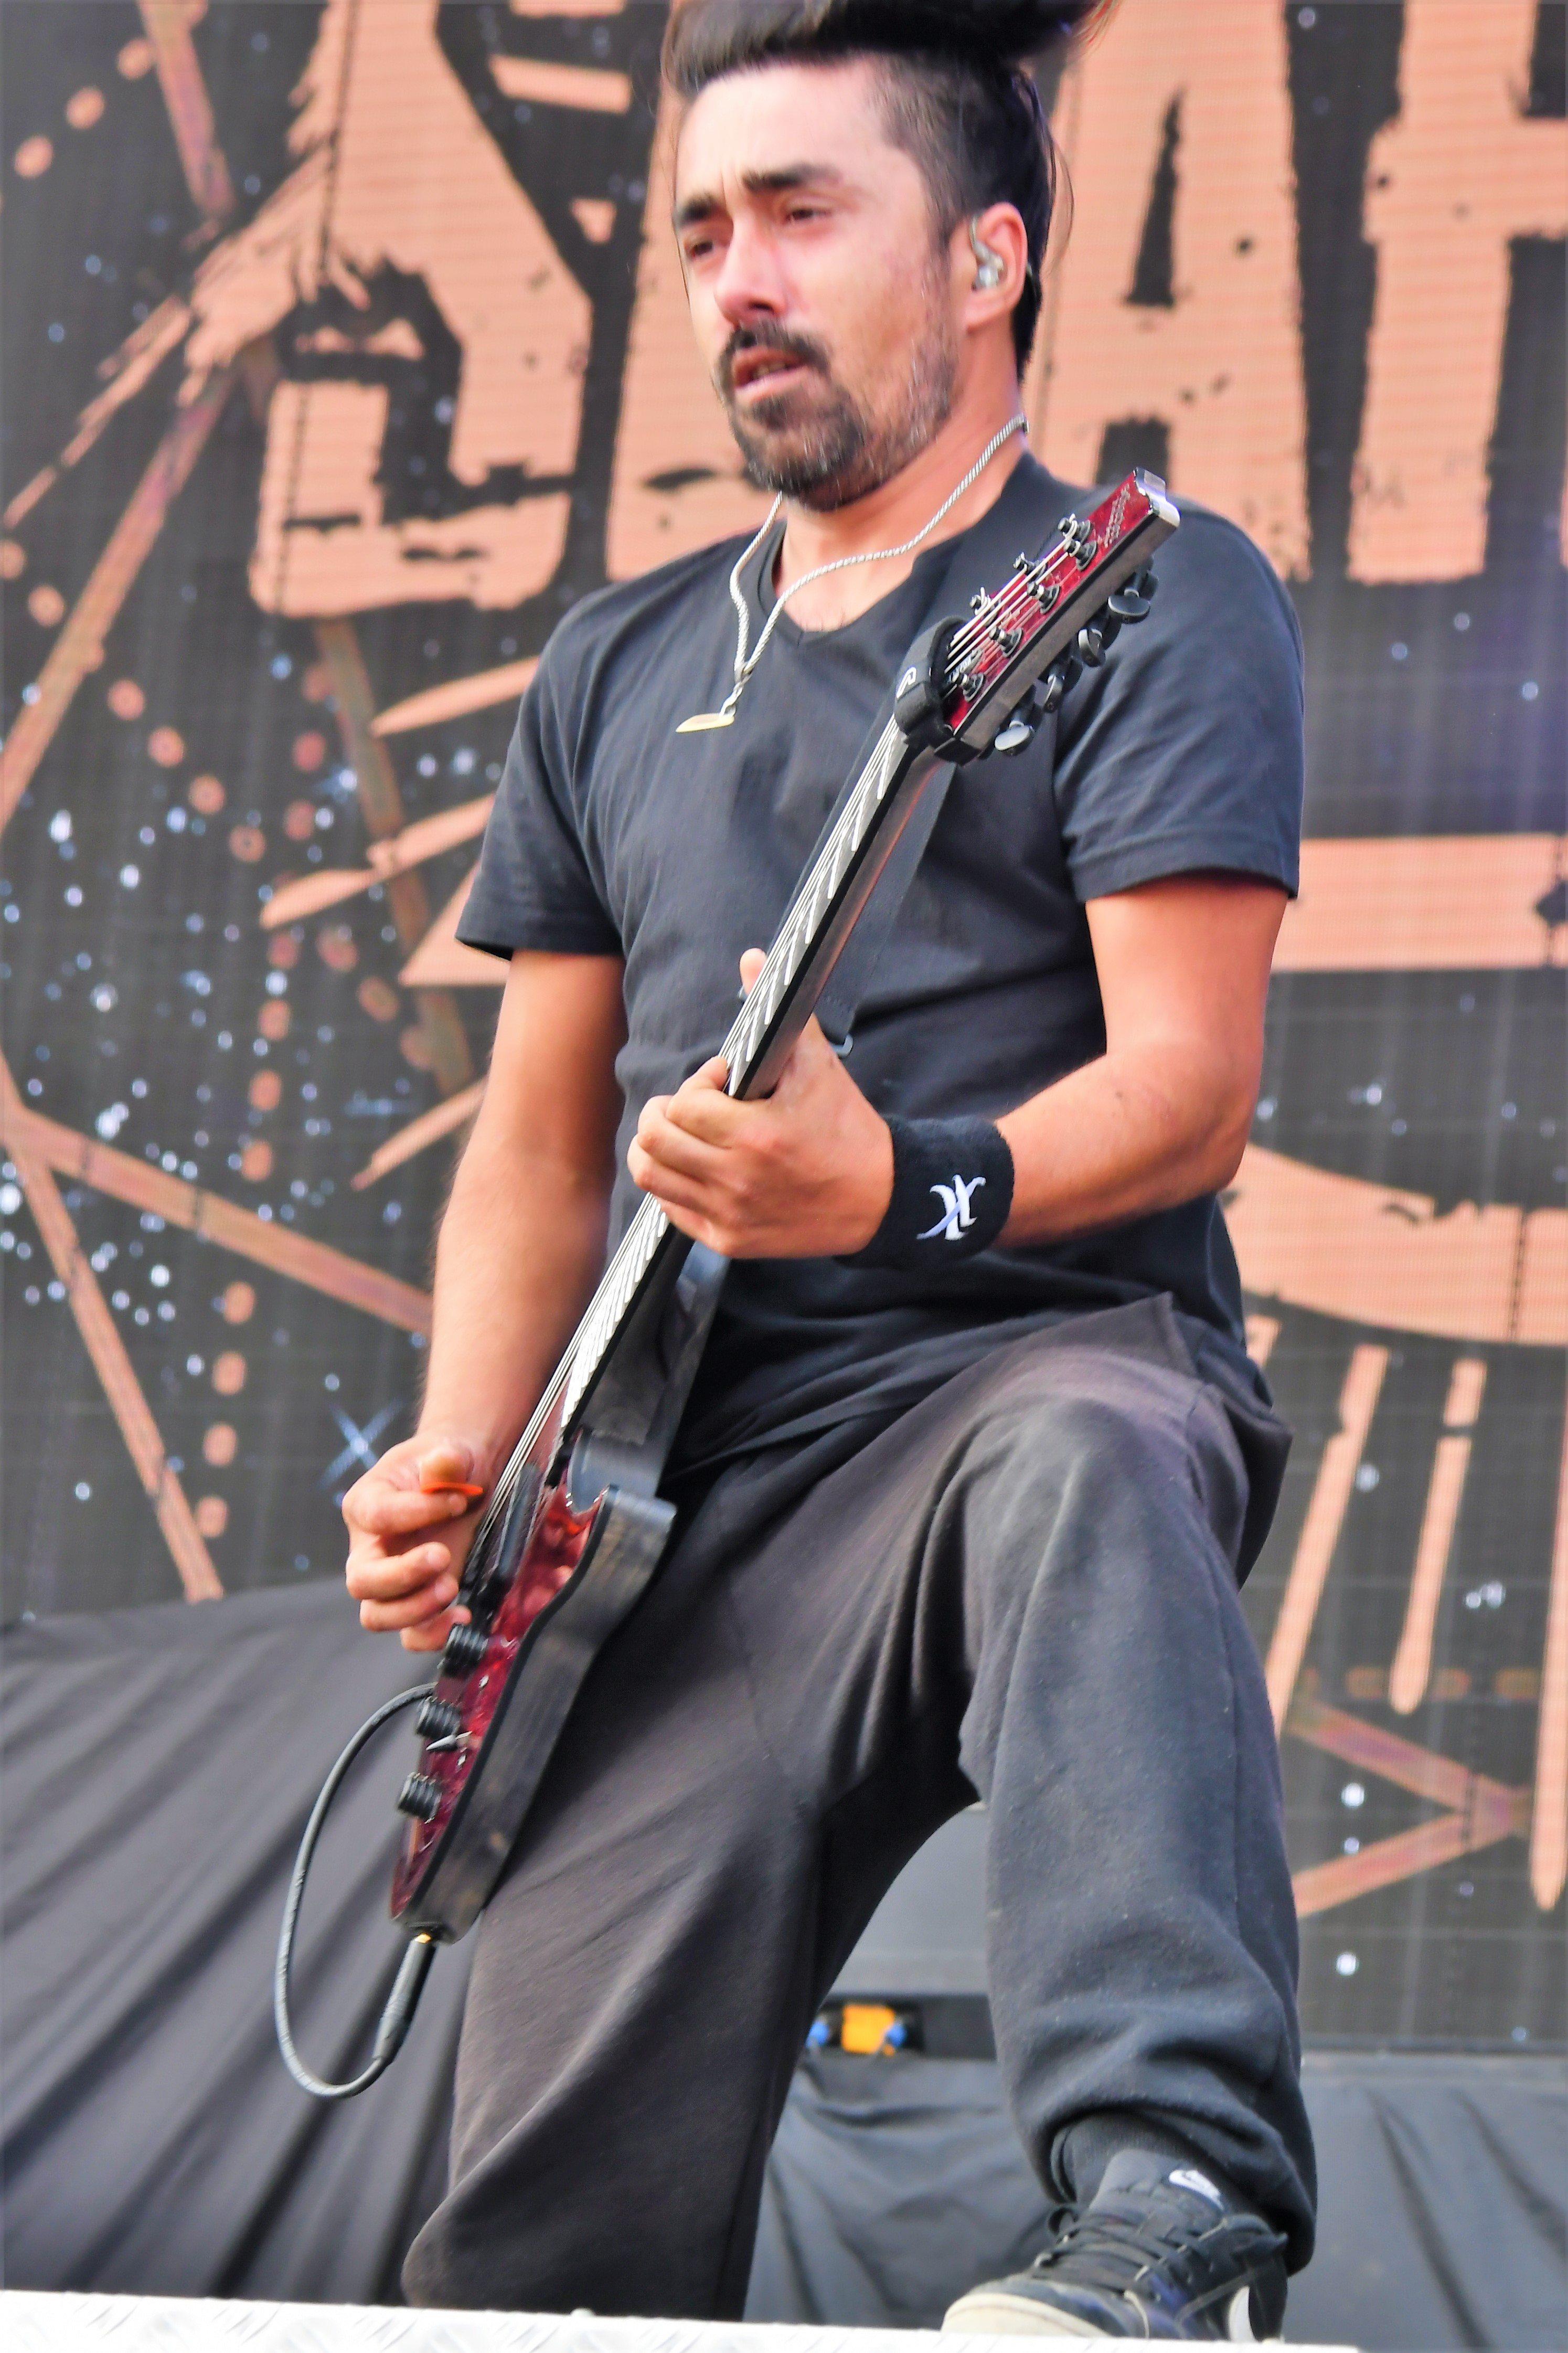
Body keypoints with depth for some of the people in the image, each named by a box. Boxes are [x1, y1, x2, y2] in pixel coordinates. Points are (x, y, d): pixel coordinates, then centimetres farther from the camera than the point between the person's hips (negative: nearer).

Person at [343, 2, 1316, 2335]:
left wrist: (907, 1193, -29)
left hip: (1050, 1358, -6)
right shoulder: (619, 670, 21)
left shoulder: (1151, 596, 3)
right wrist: (464, 1466, 4)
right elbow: (540, 1144, 23)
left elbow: (1190, 1087, -8)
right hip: (708, 1465, 6)